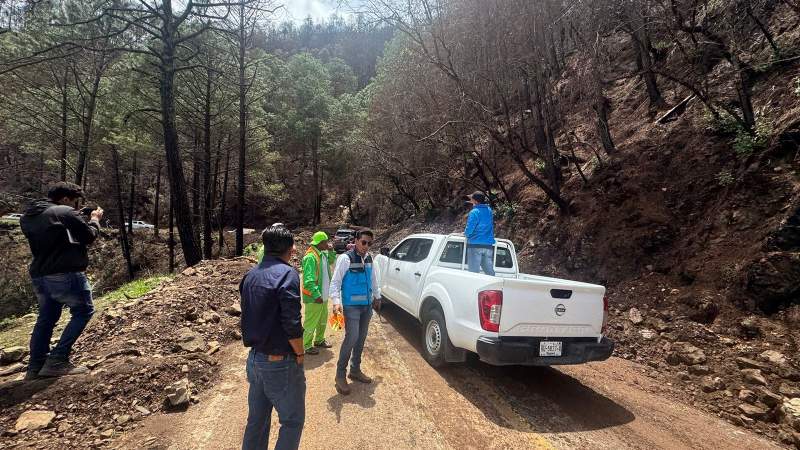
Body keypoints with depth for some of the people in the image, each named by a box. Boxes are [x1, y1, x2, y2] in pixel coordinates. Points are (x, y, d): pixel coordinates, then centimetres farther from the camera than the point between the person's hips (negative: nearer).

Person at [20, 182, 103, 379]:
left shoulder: (28, 216, 15)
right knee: (83, 311, 5)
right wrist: (95, 219, 14)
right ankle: (57, 361, -2)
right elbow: (89, 236, -4)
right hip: (66, 275, -8)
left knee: (46, 319, 18)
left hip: (39, 276, 8)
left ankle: (35, 367, 18)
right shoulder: (66, 213, -9)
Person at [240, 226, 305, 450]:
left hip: (254, 358, 8)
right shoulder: (286, 274, -19)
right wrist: (300, 353, -9)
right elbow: (291, 324, -23)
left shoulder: (251, 275, 6)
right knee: (292, 421, 9)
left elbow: (249, 316, 12)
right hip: (280, 364, -8)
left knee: (256, 420, 20)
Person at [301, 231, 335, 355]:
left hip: (323, 295, 9)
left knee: (323, 320, 22)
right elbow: (309, 279, -26)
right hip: (314, 297, -9)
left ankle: (319, 340, 38)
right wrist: (316, 295, -27)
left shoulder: (323, 254, 5)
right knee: (311, 323, 3)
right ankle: (307, 346, 16)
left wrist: (330, 251, 8)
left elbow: (331, 261, 26)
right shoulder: (311, 257, -22)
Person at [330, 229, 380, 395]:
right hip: (351, 306, -7)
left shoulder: (369, 259, 6)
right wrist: (336, 301, -26)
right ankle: (340, 375, 2)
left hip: (367, 305, 7)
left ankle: (355, 370, 29)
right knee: (351, 338, -13)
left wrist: (377, 295, 26)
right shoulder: (345, 258, -13)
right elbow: (335, 282, -15)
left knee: (361, 338, 13)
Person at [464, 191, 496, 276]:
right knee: (489, 271, 11)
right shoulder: (489, 211, 10)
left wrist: (466, 234, 5)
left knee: (473, 272, -1)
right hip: (488, 244, 7)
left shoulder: (474, 212, -12)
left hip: (475, 245, -7)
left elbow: (469, 229, -14)